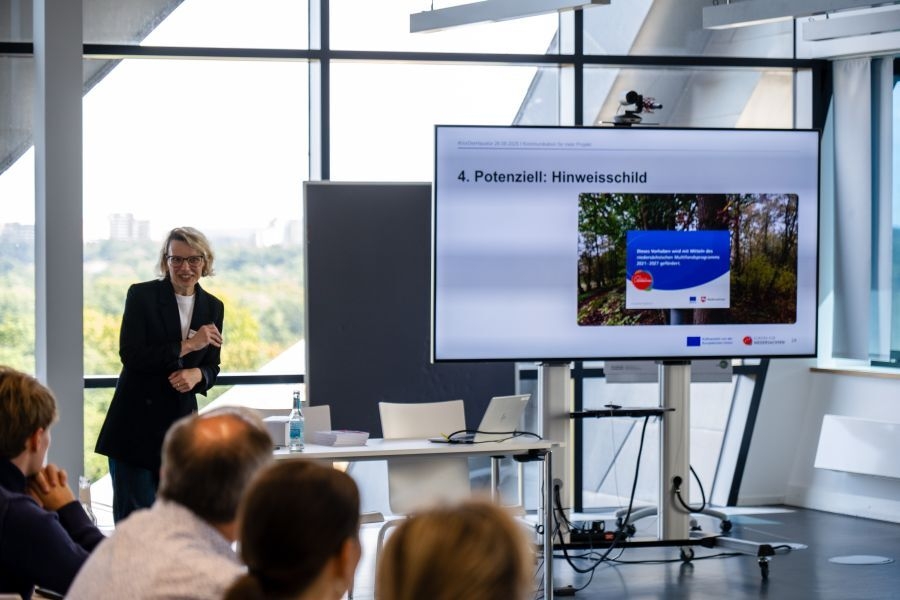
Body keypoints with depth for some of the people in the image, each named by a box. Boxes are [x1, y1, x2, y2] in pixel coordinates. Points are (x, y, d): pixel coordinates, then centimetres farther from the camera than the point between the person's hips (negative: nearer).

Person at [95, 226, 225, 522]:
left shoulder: (213, 307, 8)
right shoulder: (141, 295, -5)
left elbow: (212, 367, 12)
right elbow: (130, 356, -14)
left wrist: (197, 375, -12)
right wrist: (186, 346, -19)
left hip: (181, 419, 4)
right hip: (137, 423, -4)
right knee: (134, 513, -4)